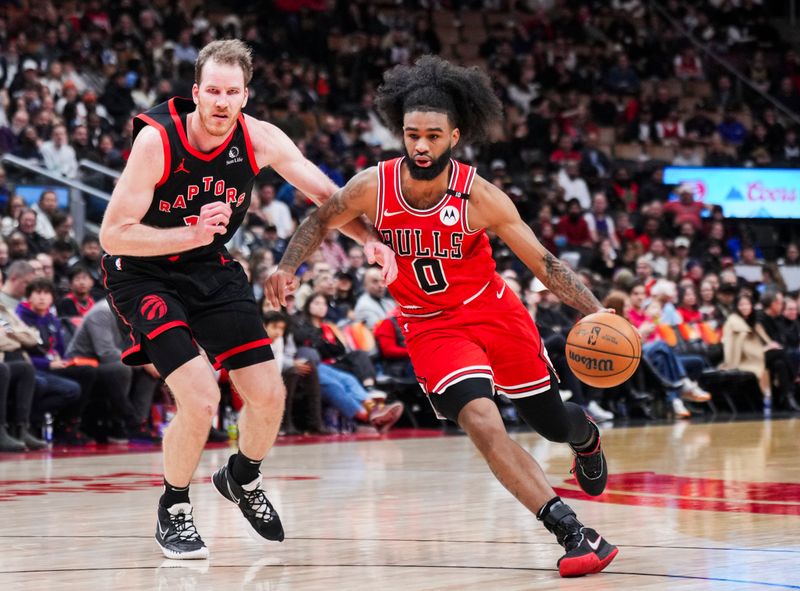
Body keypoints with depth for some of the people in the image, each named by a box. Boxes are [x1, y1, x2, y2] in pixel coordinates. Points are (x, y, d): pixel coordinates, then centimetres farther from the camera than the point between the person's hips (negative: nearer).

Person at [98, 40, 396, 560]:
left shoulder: (259, 140, -13)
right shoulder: (157, 139, -25)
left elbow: (325, 193, -1)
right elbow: (113, 234, -24)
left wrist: (371, 239, -17)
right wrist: (193, 234, -36)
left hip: (212, 271, 5)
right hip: (144, 274, -5)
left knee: (269, 395, 3)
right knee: (201, 399, -21)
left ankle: (243, 478, 36)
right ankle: (174, 511, 4)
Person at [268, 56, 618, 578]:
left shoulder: (481, 197, -20)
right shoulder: (373, 187, -17)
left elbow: (544, 264, -14)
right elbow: (321, 222, 4)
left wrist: (597, 313, -24)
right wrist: (289, 267, -11)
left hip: (493, 312, 0)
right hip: (430, 327, 0)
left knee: (554, 424, 14)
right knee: (484, 425, -23)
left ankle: (586, 433, 54)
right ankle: (572, 533, -20)